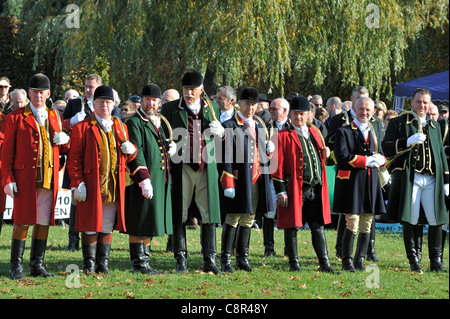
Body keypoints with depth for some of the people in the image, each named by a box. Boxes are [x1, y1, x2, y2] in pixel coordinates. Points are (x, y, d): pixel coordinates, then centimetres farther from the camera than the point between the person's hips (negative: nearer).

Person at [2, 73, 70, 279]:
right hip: (25, 179, -4)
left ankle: (37, 265, 14)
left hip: (49, 179, 4)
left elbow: (62, 150, 24)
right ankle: (17, 267, 4)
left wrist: (64, 140, -1)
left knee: (44, 222, 6)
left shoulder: (54, 117, 15)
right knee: (22, 221, -3)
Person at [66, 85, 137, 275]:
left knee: (107, 226, 7)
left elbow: (128, 157, 23)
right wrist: (77, 183, -12)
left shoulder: (120, 127, 15)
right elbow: (74, 158, -3)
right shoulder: (82, 128, 1)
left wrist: (131, 150, -2)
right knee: (90, 226, 0)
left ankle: (103, 264, 15)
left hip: (114, 187, 4)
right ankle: (89, 264, 10)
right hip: (90, 187, -4)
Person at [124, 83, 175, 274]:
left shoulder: (159, 122, 19)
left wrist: (170, 149, 6)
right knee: (139, 225, -4)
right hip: (143, 181, -8)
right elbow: (136, 153, -15)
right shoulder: (134, 122, -7)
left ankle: (145, 261, 18)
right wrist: (144, 179, -22)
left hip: (160, 180, 8)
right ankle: (138, 263, 1)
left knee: (149, 224, 12)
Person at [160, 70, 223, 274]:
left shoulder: (212, 108, 12)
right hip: (181, 168, -2)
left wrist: (220, 132, -3)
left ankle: (209, 260, 8)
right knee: (179, 215, 1)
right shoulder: (170, 109, 4)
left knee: (209, 214, 2)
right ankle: (181, 260, 8)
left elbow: (216, 139, 21)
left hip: (206, 168, 2)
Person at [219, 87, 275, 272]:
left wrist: (269, 149, 2)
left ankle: (242, 257, 16)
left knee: (248, 219, 10)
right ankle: (225, 259, -2)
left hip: (257, 179, 6)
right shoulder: (230, 126, -6)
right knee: (233, 218, -6)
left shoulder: (259, 125, 16)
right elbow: (226, 158, -11)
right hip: (239, 179, -6)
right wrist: (228, 185, -16)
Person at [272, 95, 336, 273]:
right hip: (294, 189, -5)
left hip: (316, 189, 5)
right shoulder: (283, 136, -2)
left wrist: (326, 154, 6)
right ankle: (294, 263, 11)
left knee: (318, 226, 7)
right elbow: (278, 166, -6)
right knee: (292, 227, 2)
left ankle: (324, 263, 10)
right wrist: (280, 191, -12)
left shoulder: (315, 133, 15)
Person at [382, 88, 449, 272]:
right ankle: (413, 260, 6)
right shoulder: (398, 123, 7)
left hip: (432, 179, 4)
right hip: (409, 179, -4)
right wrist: (409, 142, -17)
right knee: (410, 220, -3)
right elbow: (386, 147, -4)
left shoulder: (434, 126, 21)